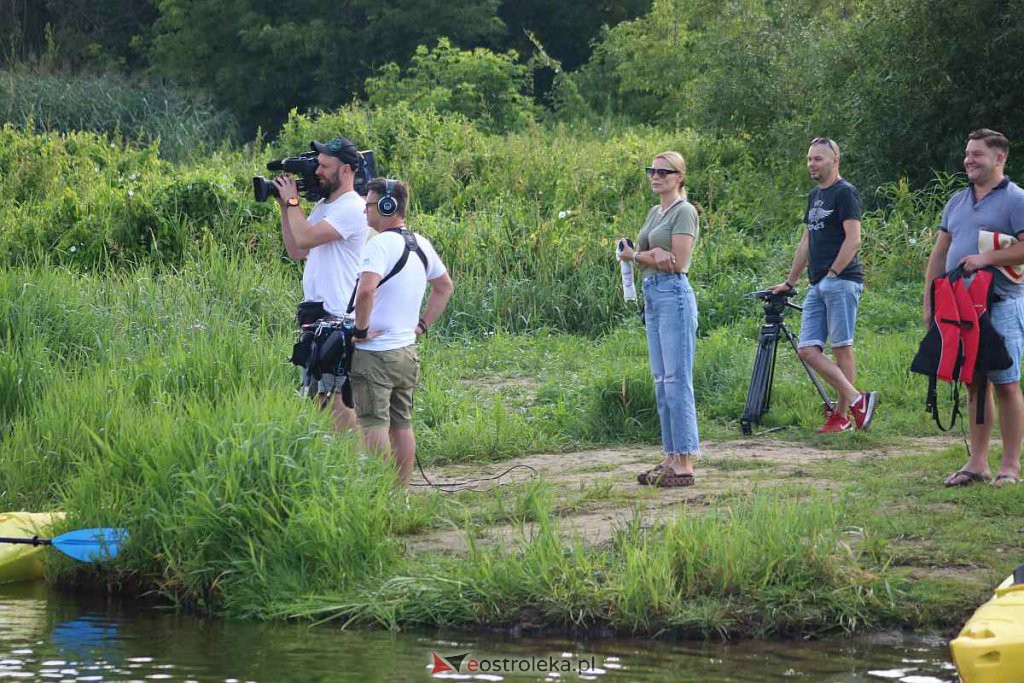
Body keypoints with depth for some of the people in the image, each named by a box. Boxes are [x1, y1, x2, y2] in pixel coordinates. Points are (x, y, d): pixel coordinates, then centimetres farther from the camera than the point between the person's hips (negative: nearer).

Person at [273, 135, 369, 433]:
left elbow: (304, 238, -22)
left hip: (339, 318, -10)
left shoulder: (351, 209, -14)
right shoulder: (323, 206, 17)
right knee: (316, 394, 13)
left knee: (339, 398, -10)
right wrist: (284, 206, 12)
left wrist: (292, 201, -8)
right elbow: (296, 251, 18)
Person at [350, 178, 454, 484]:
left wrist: (360, 329, -18)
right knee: (402, 424, 13)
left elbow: (366, 291, -32)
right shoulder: (421, 244, 10)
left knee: (374, 427, -6)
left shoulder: (380, 244, -17)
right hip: (407, 350, 8)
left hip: (375, 353, -8)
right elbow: (445, 287, 24)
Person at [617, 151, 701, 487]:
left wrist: (637, 256, -5)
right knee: (662, 381, 9)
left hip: (674, 294, -9)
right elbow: (635, 252, 14)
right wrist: (653, 254, -8)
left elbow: (678, 262, -15)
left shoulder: (684, 211, -8)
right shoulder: (654, 212, 18)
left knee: (677, 380, -10)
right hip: (652, 296, 10)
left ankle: (684, 463, -11)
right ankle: (671, 458, 12)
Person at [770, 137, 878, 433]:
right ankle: (855, 399, -1)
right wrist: (789, 283, 24)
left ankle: (841, 414, -4)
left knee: (841, 347, -7)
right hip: (817, 285, 9)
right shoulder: (815, 196, 22)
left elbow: (853, 239, -13)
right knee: (808, 349, -2)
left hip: (842, 281, -9)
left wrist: (833, 274, -15)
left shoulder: (845, 193, -5)